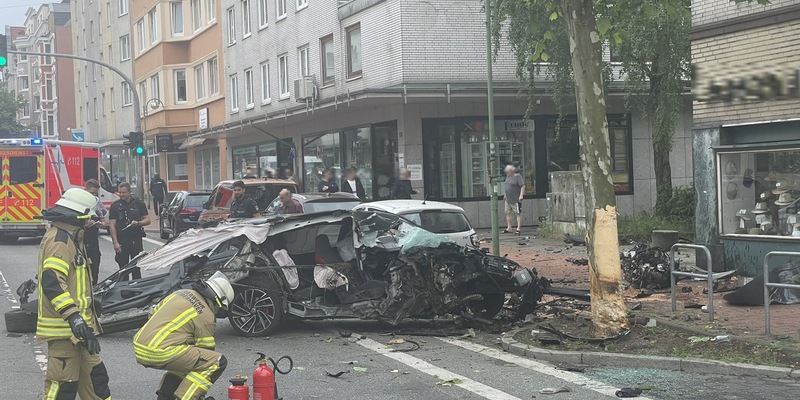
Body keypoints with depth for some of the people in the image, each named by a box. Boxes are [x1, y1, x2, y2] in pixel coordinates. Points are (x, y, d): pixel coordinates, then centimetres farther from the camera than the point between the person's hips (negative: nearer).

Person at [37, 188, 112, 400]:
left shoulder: (69, 238, 17)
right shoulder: (59, 240, -17)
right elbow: (51, 281, -29)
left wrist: (86, 317, 33)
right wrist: (72, 315, -37)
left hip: (77, 323, 11)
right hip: (64, 326, -11)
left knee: (93, 374, 17)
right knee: (63, 382, -7)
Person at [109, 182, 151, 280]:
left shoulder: (139, 203, 6)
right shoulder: (115, 205, 4)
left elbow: (147, 220, 8)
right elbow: (112, 225, 0)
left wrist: (138, 223, -14)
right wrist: (115, 243, -9)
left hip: (136, 240, 0)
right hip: (121, 241, 0)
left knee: (136, 268, 2)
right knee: (123, 267, 2)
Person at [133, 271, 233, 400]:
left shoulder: (181, 293, 19)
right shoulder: (206, 316, -3)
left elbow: (153, 314, 27)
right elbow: (207, 350, 6)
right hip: (160, 353, -9)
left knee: (186, 356, 33)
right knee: (218, 362, -6)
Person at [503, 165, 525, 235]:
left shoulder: (518, 177, -9)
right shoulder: (508, 177, 15)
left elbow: (523, 186, -13)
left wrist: (521, 195, -21)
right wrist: (505, 195, 23)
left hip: (516, 200, -9)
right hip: (508, 200, 9)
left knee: (518, 214, -5)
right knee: (507, 213, 10)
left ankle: (518, 229, -7)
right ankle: (509, 228, 17)